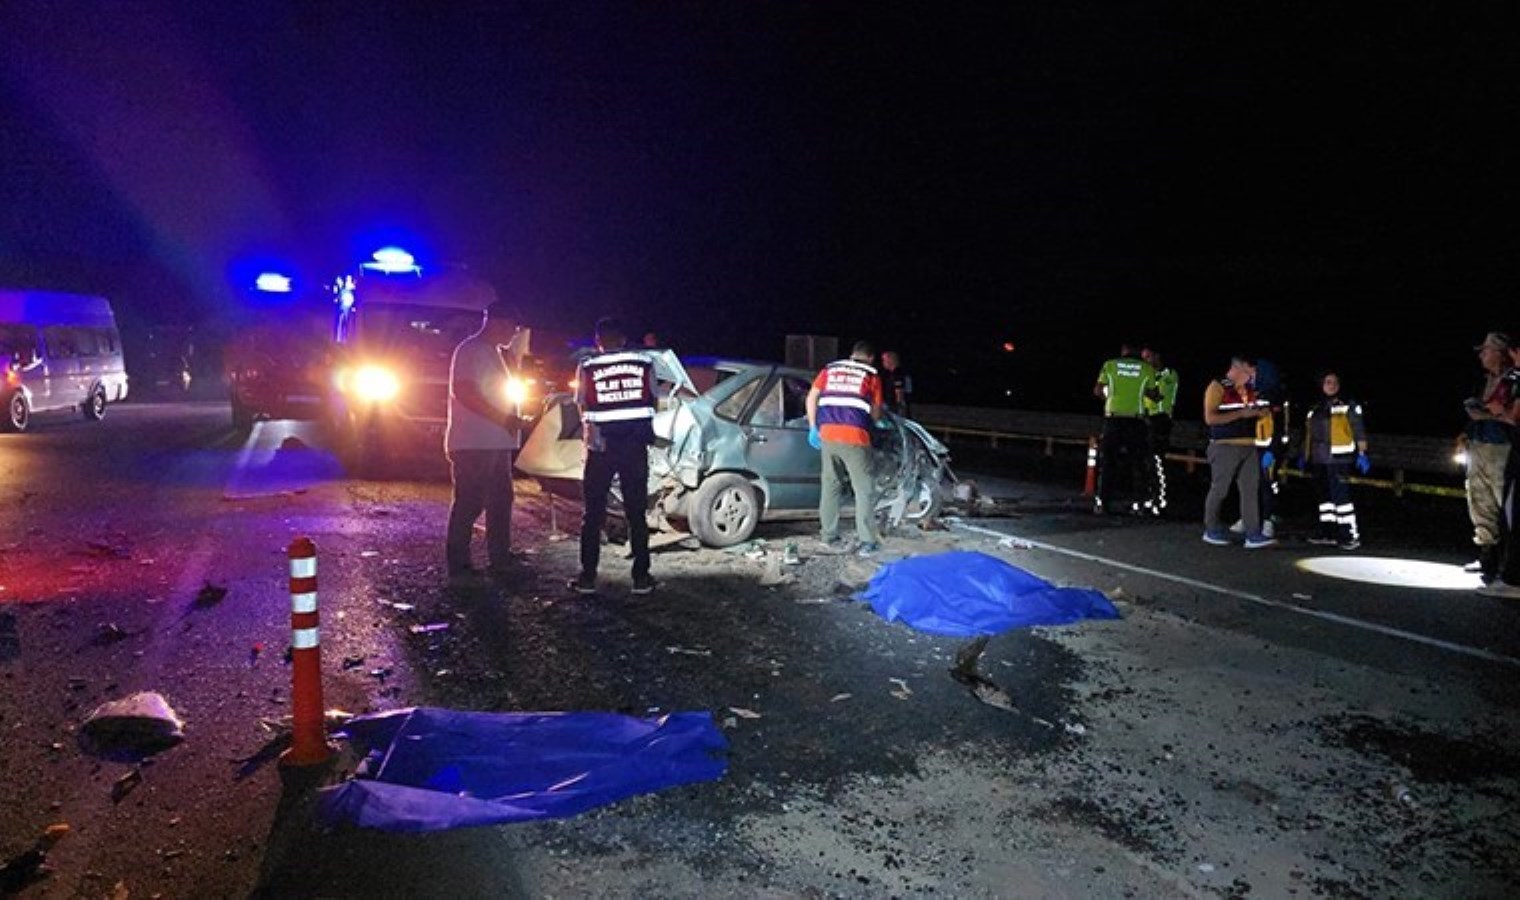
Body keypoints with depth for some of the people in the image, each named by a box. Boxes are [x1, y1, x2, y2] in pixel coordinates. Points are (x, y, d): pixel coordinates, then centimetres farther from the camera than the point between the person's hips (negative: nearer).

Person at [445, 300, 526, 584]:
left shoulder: (493, 352, 20)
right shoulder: (471, 350, -11)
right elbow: (464, 392, -22)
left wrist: (511, 419, 13)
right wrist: (503, 418, -21)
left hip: (496, 443, 10)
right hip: (473, 444, -10)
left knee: (500, 501, 14)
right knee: (468, 504, -5)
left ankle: (501, 561, 23)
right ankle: (458, 568, 2)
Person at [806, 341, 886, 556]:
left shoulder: (830, 369, 18)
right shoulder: (871, 375, 10)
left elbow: (811, 397, 11)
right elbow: (875, 413, 13)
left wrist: (813, 427, 16)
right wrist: (873, 422, 34)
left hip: (827, 434, 4)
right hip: (854, 436, -4)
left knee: (831, 486, 16)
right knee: (864, 490, 2)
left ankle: (829, 536, 22)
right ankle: (866, 542, 0)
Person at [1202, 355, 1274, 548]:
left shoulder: (1249, 389, 15)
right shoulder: (1217, 387, -8)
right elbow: (1210, 418, -16)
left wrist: (1260, 413, 4)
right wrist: (1241, 413, -19)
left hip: (1248, 446, 7)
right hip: (1224, 446, -7)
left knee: (1251, 489, -1)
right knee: (1219, 489, 3)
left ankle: (1253, 535, -1)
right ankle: (1211, 531, 17)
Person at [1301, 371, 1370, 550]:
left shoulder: (1348, 406, 0)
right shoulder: (1315, 409, 18)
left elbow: (1359, 431, -5)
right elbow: (1308, 434, 25)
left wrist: (1361, 454, -11)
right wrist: (1305, 456, 25)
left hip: (1339, 459, -7)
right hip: (1319, 460, 7)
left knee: (1340, 495, -12)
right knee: (1325, 495, 11)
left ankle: (1351, 535, -9)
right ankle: (1328, 532, 18)